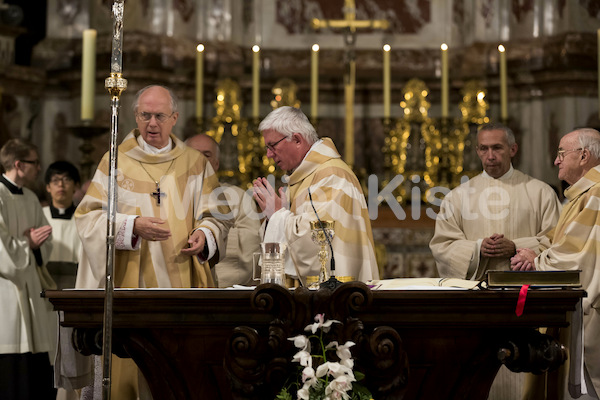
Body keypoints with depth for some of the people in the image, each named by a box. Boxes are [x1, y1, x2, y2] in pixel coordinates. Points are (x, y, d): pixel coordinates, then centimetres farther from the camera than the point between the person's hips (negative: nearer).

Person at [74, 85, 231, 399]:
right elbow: (87, 217, 1)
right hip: (130, 285, -1)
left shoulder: (195, 164, 12)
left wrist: (204, 234, -12)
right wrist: (132, 226, -14)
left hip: (183, 284, 1)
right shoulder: (116, 161, 7)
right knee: (128, 373, -6)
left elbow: (217, 215, 11)